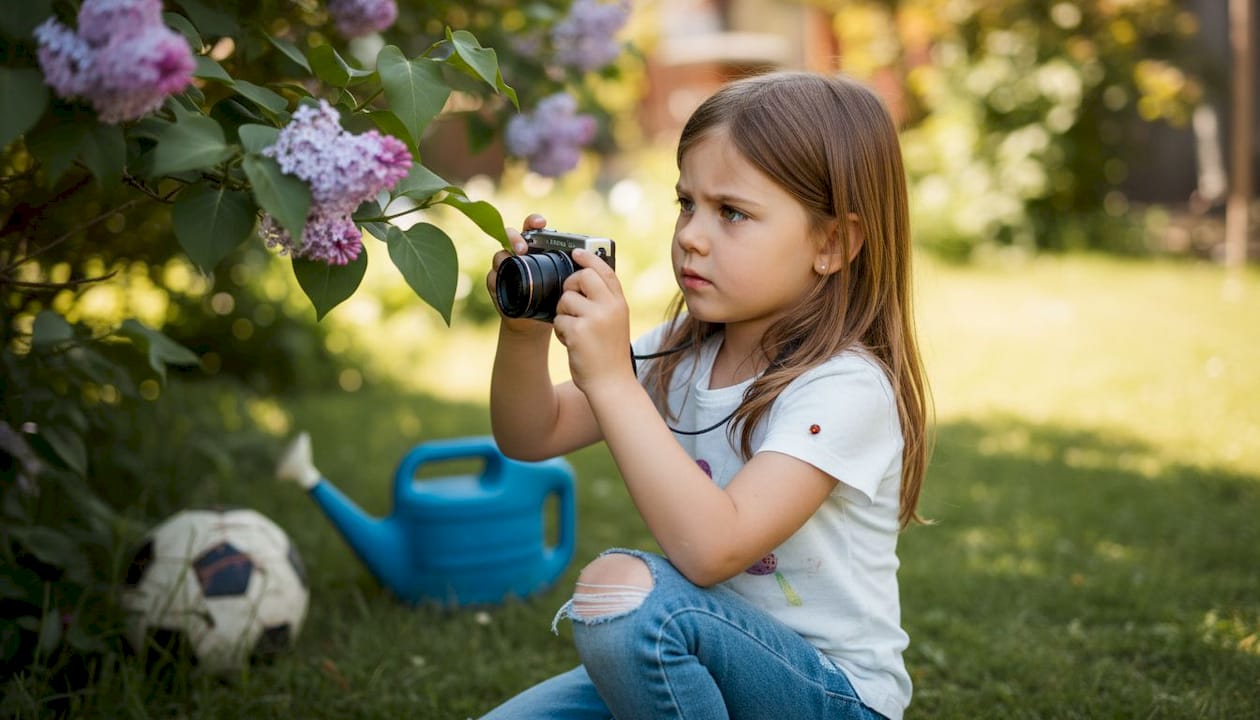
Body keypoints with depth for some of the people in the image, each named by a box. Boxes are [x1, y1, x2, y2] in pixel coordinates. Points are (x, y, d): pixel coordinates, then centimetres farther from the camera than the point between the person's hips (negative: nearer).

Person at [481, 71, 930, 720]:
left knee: (623, 588, -31)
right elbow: (533, 437, 2)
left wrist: (611, 377, -34)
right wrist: (526, 332, -17)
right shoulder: (682, 352, 1)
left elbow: (711, 548, -33)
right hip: (697, 661, 7)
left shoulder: (846, 387, -22)